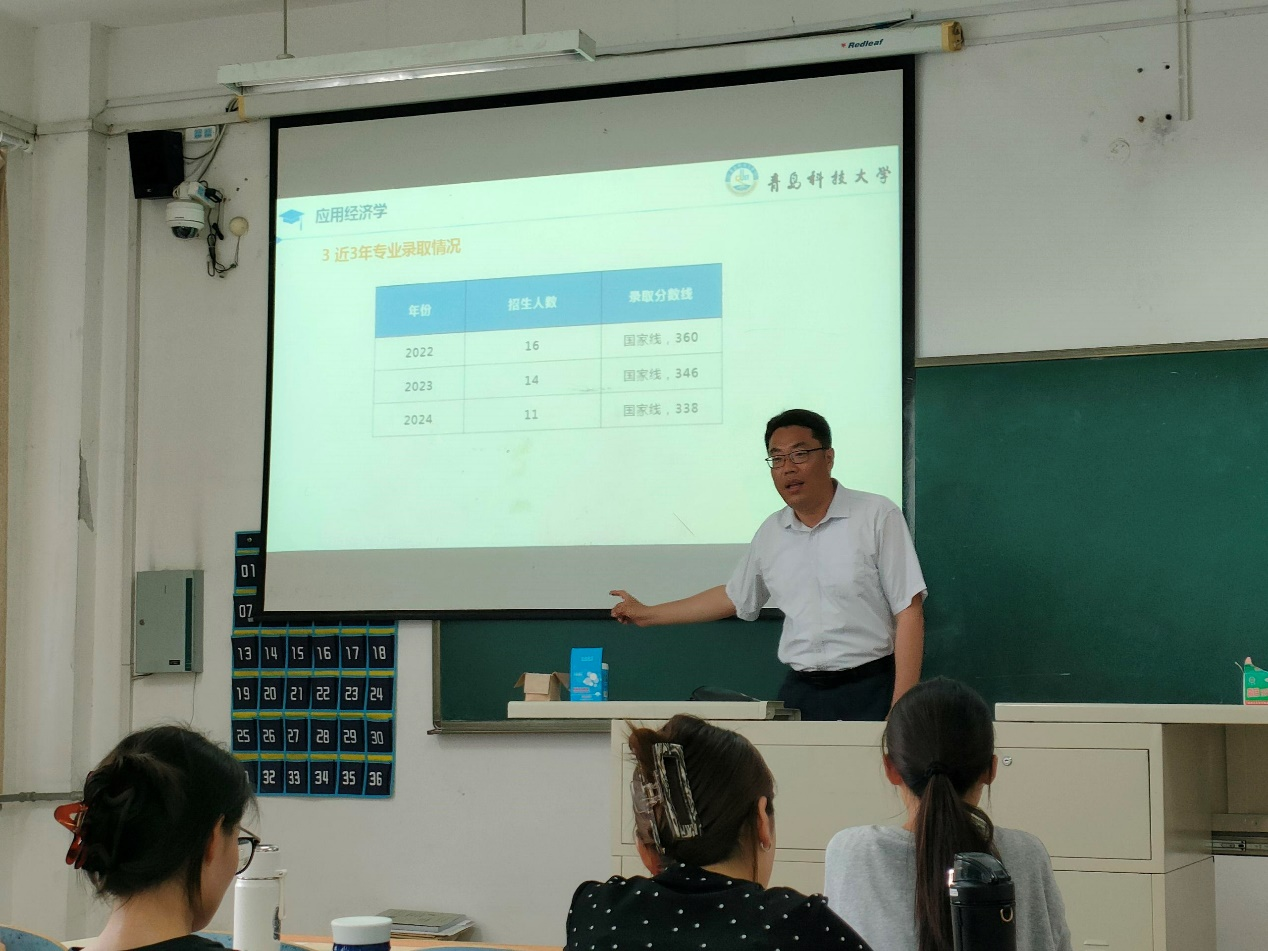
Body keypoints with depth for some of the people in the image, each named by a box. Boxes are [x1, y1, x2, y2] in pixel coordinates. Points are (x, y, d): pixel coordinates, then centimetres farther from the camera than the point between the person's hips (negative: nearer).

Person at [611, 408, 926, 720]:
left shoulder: (877, 516, -5)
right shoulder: (771, 533, 11)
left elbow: (908, 611, -8)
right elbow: (734, 597, 27)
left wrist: (901, 710, -15)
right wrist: (648, 614, 30)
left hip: (868, 692, -4)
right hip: (799, 692, 4)